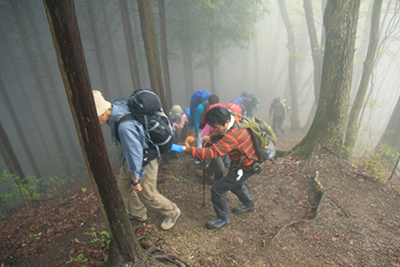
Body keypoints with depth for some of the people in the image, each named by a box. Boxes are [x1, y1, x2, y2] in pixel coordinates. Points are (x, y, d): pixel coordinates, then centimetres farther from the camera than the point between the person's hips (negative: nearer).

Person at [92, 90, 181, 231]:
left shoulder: (124, 126, -39)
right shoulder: (117, 107, -12)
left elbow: (134, 153, -31)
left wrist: (135, 180, -17)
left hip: (144, 160, -9)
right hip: (130, 157, 9)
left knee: (147, 195, 6)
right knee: (124, 186, 22)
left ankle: (172, 212, 33)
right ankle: (137, 214, 47)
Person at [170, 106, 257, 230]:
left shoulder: (233, 135, -39)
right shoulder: (234, 120, -11)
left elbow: (212, 153, -44)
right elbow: (222, 133, 10)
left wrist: (183, 149, -47)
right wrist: (211, 137, -11)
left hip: (246, 166, -10)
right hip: (241, 160, 10)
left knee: (218, 189, -7)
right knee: (234, 182, 31)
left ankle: (223, 219, 16)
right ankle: (249, 204, 55)